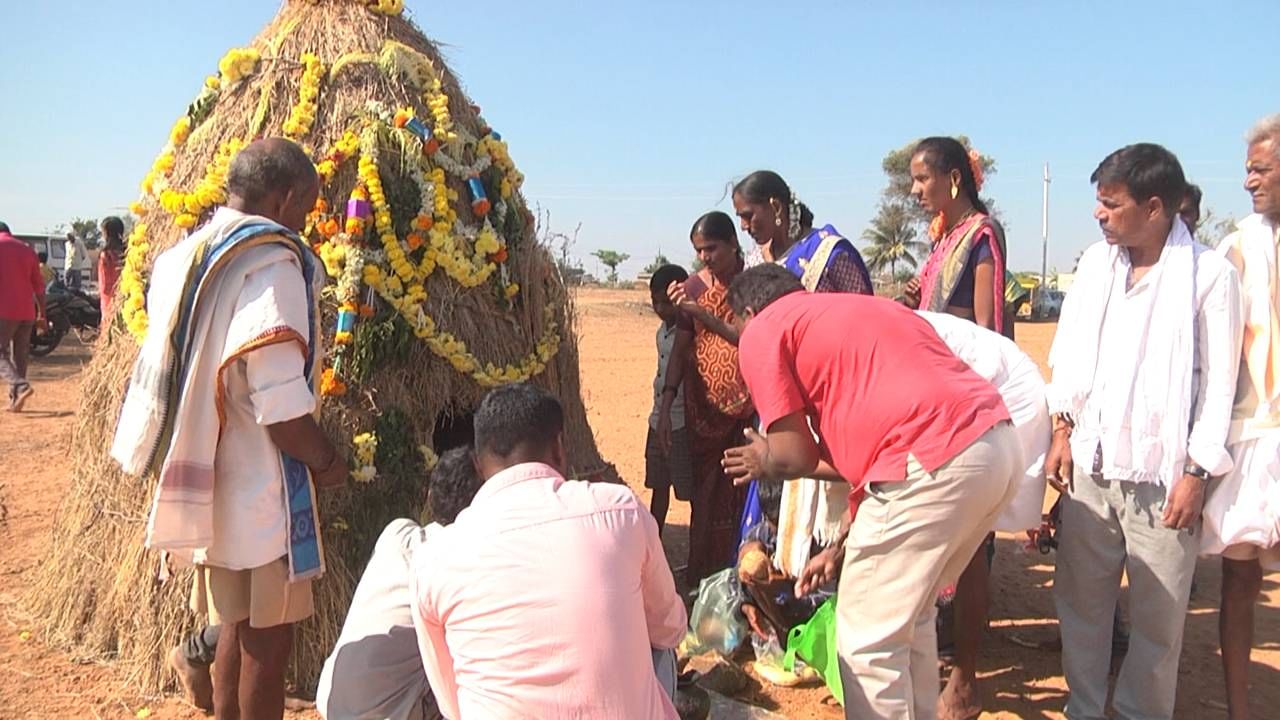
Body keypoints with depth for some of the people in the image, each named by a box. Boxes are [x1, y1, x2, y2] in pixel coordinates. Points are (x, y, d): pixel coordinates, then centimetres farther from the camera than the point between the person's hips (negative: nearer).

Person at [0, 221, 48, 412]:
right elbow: (39, 286, 13)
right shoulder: (27, 250, 13)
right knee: (20, 357, 10)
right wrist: (42, 315, 18)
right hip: (27, 312, 5)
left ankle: (21, 386, -23)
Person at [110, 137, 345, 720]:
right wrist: (326, 461, -7)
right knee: (268, 636, 5)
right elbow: (279, 403, -24)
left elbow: (193, 374, 15)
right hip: (258, 492, -8)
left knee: (237, 627, 21)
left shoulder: (185, 256, 9)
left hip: (209, 479, 9)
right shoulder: (271, 262, -18)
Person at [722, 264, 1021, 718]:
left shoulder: (763, 332, 7)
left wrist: (768, 464, 25)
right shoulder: (859, 308, 30)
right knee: (908, 616, 25)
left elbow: (796, 456, 2)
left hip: (934, 462, -9)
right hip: (1000, 444, 9)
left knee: (869, 636, 8)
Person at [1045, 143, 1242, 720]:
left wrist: (1197, 472, -8)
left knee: (1158, 614, 6)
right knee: (1080, 598, 12)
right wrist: (1062, 432, 4)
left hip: (1163, 473, -4)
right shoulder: (1095, 262, 6)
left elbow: (1220, 384, -5)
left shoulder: (1210, 275, -6)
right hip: (1090, 462, 4)